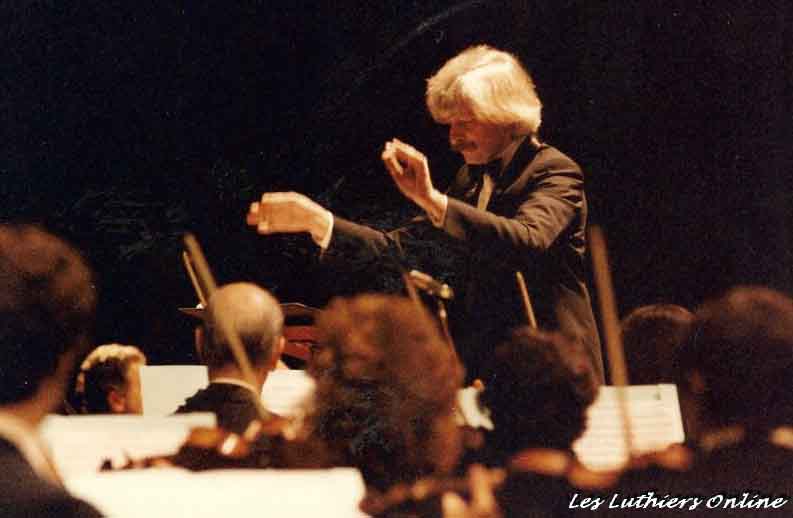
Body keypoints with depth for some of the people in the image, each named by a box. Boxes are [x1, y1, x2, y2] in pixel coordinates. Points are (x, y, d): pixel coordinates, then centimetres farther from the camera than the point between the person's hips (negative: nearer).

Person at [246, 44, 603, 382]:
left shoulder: (554, 173, -7)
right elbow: (401, 249, 14)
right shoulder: (471, 178, 16)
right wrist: (316, 220, 3)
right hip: (479, 370, 7)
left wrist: (432, 200, -35)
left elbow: (529, 241, -28)